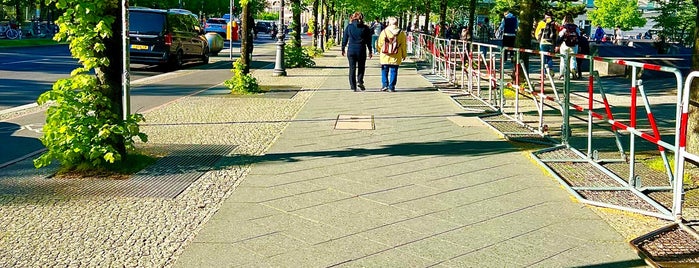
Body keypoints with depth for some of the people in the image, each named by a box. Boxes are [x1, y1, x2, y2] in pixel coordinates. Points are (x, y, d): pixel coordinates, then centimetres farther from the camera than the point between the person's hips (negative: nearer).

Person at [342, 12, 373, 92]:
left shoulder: (349, 27, 1)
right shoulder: (365, 28, -2)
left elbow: (344, 39, 4)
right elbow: (368, 41, 3)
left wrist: (343, 49, 15)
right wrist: (370, 51, 11)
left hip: (351, 50, 1)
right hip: (361, 50, -1)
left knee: (352, 68, 7)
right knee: (361, 67, 16)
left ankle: (353, 86, 4)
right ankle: (360, 81, -5)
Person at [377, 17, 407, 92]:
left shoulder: (384, 32, -3)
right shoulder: (401, 33, -1)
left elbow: (380, 44, 2)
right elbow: (403, 45, 4)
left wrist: (381, 51, 20)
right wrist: (404, 55, 15)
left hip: (385, 56, 0)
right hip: (396, 57, 0)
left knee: (384, 71, 11)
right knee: (393, 71, 5)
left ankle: (384, 85, 4)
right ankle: (391, 87, 3)